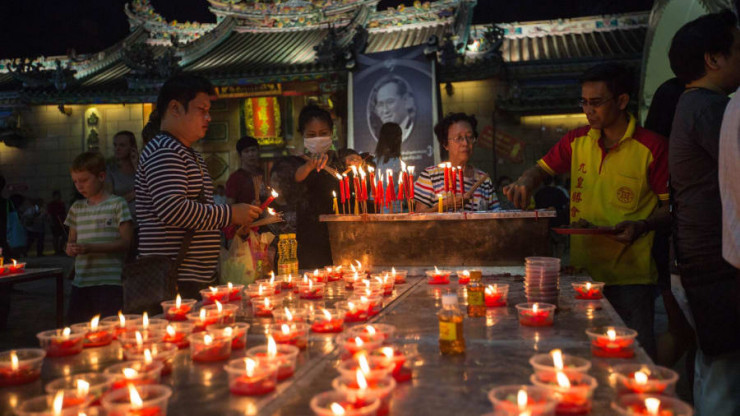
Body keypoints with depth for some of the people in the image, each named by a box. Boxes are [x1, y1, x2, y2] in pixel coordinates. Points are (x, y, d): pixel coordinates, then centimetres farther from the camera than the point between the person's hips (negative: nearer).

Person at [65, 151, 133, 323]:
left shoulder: (117, 204, -1)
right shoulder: (77, 208, 16)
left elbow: (126, 242, -7)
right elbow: (72, 241, 21)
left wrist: (91, 248, -17)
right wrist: (70, 249, -3)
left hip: (109, 283, -5)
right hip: (81, 282, 5)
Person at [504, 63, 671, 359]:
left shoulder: (651, 147, -5)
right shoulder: (577, 141, 9)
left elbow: (673, 207, -2)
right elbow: (543, 168, 19)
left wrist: (642, 226, -19)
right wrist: (525, 182, -2)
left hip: (630, 276, -4)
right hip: (582, 269, 4)